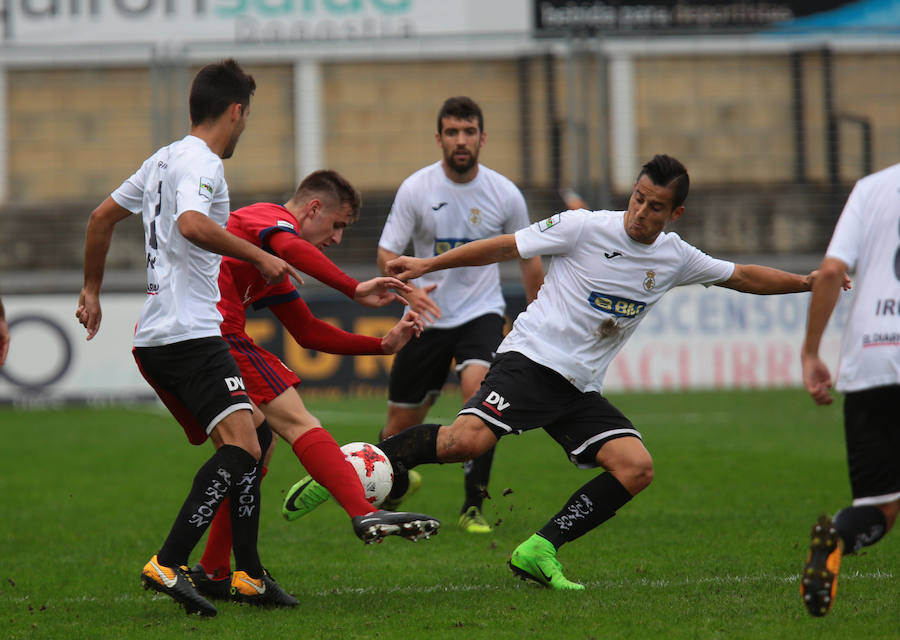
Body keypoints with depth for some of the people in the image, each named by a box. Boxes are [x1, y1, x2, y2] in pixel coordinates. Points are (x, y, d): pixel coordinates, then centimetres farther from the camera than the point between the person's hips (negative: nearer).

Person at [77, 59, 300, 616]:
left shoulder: (164, 160, 20)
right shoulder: (201, 163, -9)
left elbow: (102, 218, 29)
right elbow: (192, 225, -29)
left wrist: (92, 291, 38)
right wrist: (261, 257, -22)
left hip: (155, 339, 11)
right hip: (190, 334, -11)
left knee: (246, 443, 13)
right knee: (242, 446, -19)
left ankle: (249, 575, 11)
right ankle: (168, 565, -27)